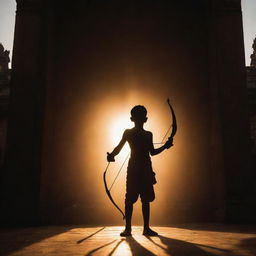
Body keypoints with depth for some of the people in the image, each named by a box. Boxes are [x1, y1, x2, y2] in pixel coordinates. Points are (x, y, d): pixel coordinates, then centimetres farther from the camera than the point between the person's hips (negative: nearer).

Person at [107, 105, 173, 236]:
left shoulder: (148, 134, 15)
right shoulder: (128, 133, 4)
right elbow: (119, 147, -2)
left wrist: (165, 146, 9)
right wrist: (111, 155, -21)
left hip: (146, 169, 4)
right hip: (133, 168, -4)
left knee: (146, 199, 6)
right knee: (130, 199, -5)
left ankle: (146, 228, 13)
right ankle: (128, 228, 4)